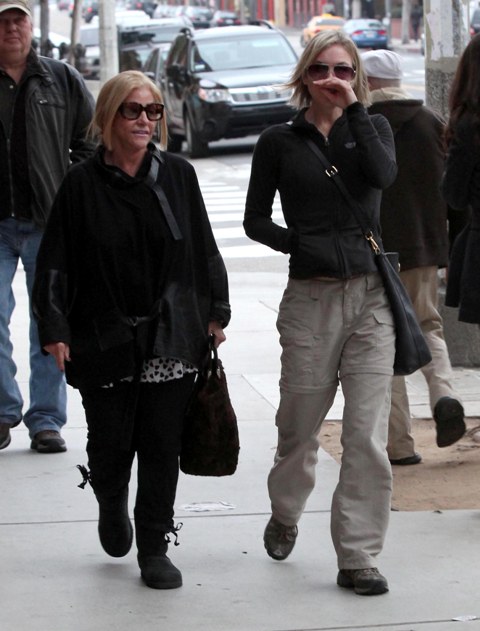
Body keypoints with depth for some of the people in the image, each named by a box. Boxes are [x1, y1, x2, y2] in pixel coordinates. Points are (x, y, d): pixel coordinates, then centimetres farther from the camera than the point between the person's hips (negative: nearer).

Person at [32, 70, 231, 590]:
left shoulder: (177, 175, 4)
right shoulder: (82, 184, -2)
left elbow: (203, 249, 11)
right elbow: (56, 261, -2)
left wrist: (215, 312, 9)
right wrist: (54, 329, -7)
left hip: (170, 337, 1)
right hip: (104, 339, -1)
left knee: (161, 445, 1)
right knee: (110, 444, 3)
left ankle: (155, 547, 12)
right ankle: (112, 505, 36)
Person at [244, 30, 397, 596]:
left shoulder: (372, 127, 9)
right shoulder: (279, 142, 5)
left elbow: (382, 175, -13)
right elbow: (255, 220, 8)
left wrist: (353, 109, -11)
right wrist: (299, 244, -9)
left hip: (371, 295, 1)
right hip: (310, 299, 0)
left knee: (368, 435, -5)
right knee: (299, 428, 10)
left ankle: (357, 557, 0)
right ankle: (284, 517, 38)